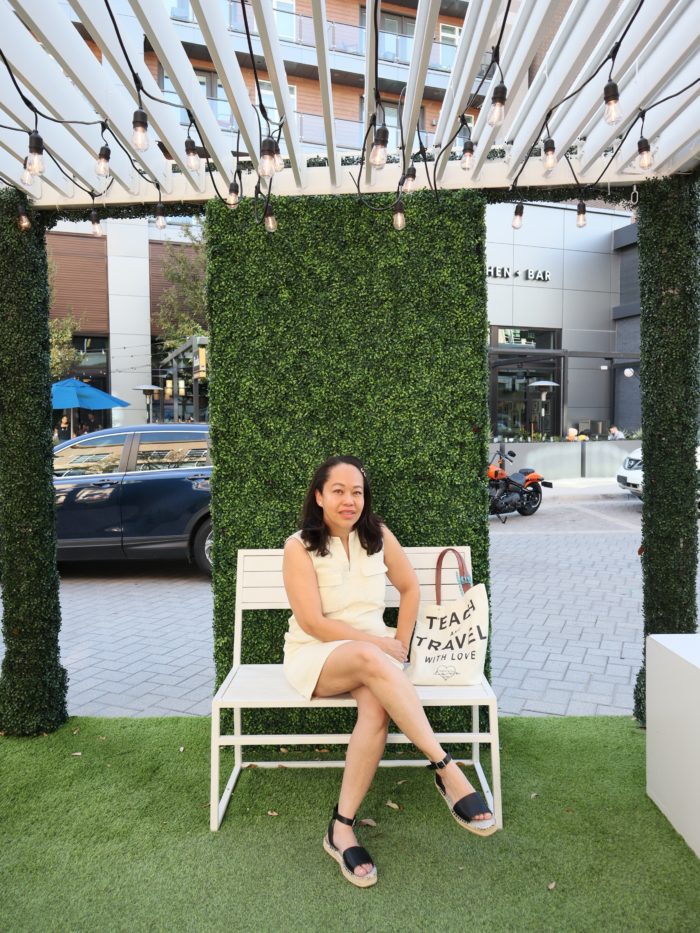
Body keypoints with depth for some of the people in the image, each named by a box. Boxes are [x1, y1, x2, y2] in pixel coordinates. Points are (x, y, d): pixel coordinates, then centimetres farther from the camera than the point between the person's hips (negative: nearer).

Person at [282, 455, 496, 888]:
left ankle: (342, 828, -21)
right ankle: (447, 770, -32)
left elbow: (411, 587, 14)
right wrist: (380, 644, -14)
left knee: (378, 705, -32)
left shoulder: (378, 535, 2)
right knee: (370, 659, -36)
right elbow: (312, 623, -14)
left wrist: (401, 642, 3)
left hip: (374, 654, 3)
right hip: (315, 656, -3)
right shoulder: (299, 547, -9)